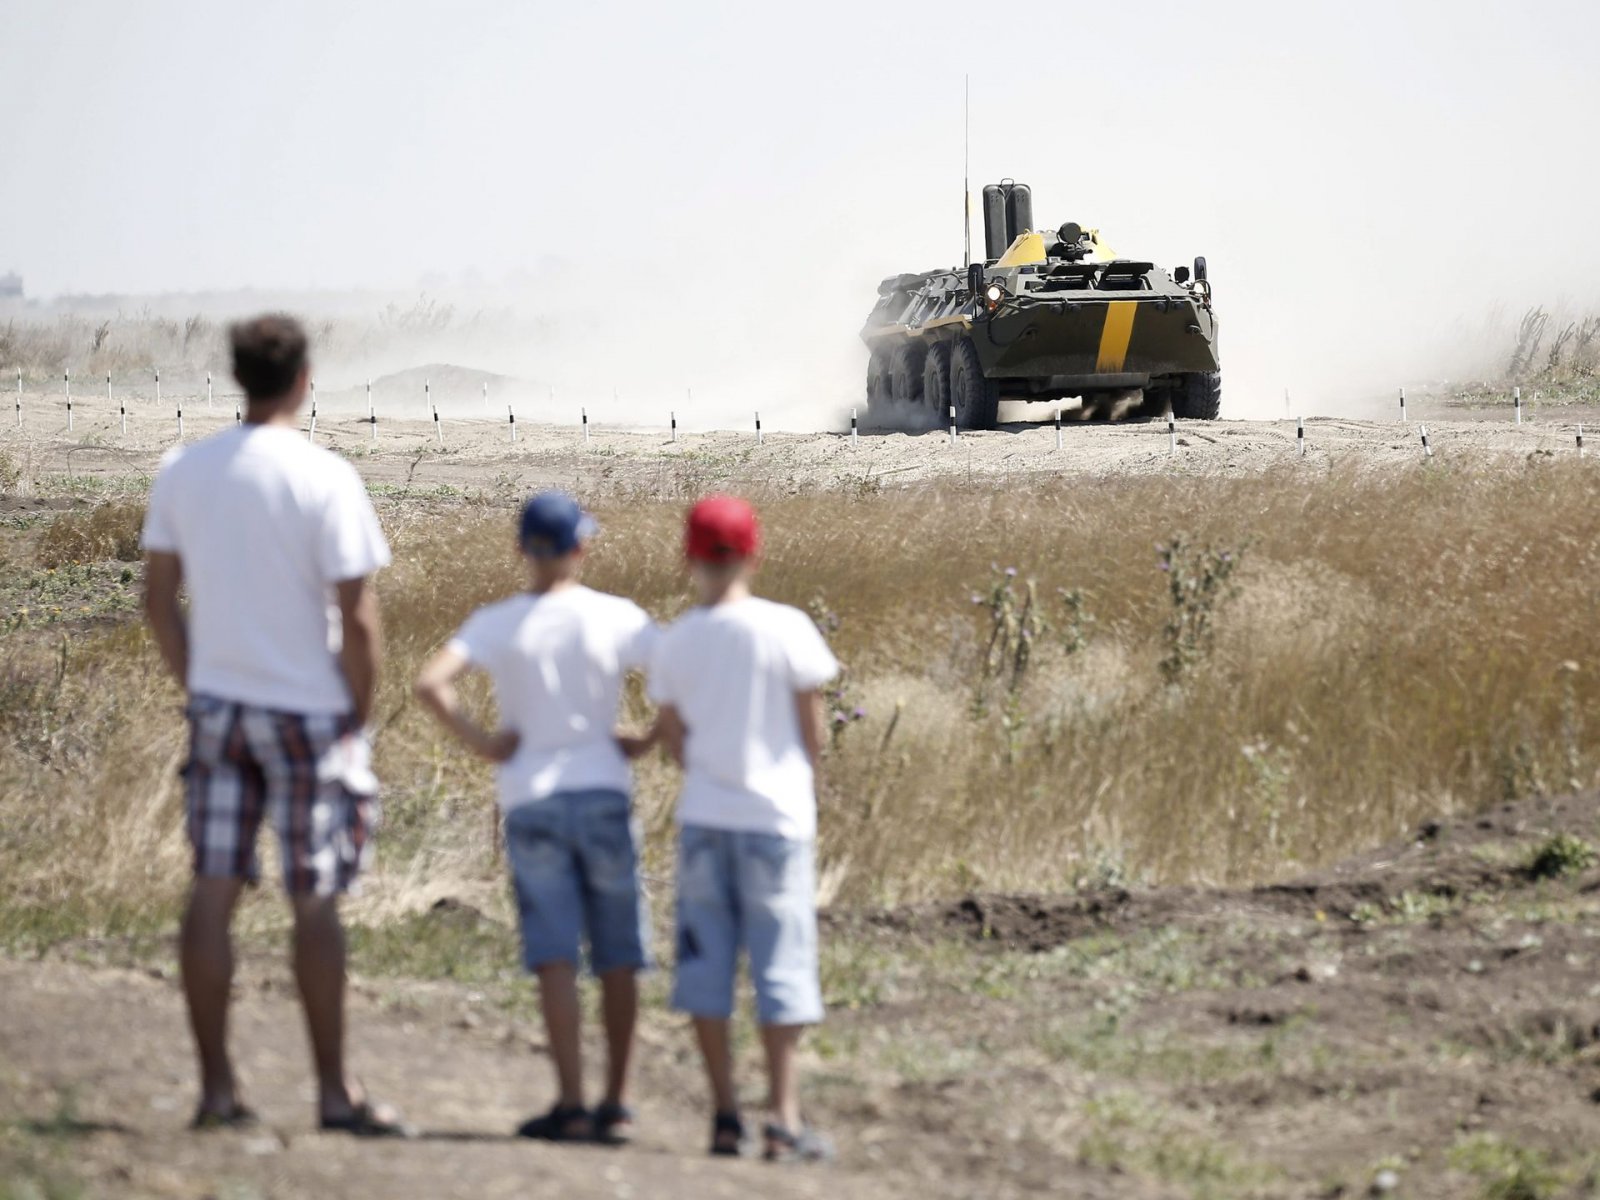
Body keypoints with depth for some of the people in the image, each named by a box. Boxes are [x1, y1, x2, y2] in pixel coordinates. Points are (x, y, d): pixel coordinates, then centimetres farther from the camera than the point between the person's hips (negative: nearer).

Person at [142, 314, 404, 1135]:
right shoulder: (323, 480, -14)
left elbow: (158, 596, 7)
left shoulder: (183, 471, 2)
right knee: (314, 903, 3)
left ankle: (215, 1087, 8)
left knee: (212, 895, 6)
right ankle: (334, 1091, 9)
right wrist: (360, 712, -3)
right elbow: (356, 615, -14)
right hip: (308, 712, -4)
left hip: (218, 706, 4)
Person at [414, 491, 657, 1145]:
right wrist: (648, 741, 4)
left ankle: (571, 1103, -11)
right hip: (603, 793, 0)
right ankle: (616, 1103, 13)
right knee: (618, 957, 10)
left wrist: (481, 742, -5)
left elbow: (430, 683, -16)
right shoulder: (617, 618, -3)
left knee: (555, 955, -3)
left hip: (530, 801, 0)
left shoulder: (497, 624, -3)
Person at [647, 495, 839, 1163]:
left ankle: (725, 1115, 8)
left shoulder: (677, 641, -1)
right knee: (781, 964, 3)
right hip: (776, 818, -2)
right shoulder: (786, 629, -9)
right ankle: (784, 1120, 0)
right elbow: (811, 727, -2)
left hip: (704, 816, 2)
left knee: (707, 964, 8)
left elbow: (671, 732, 8)